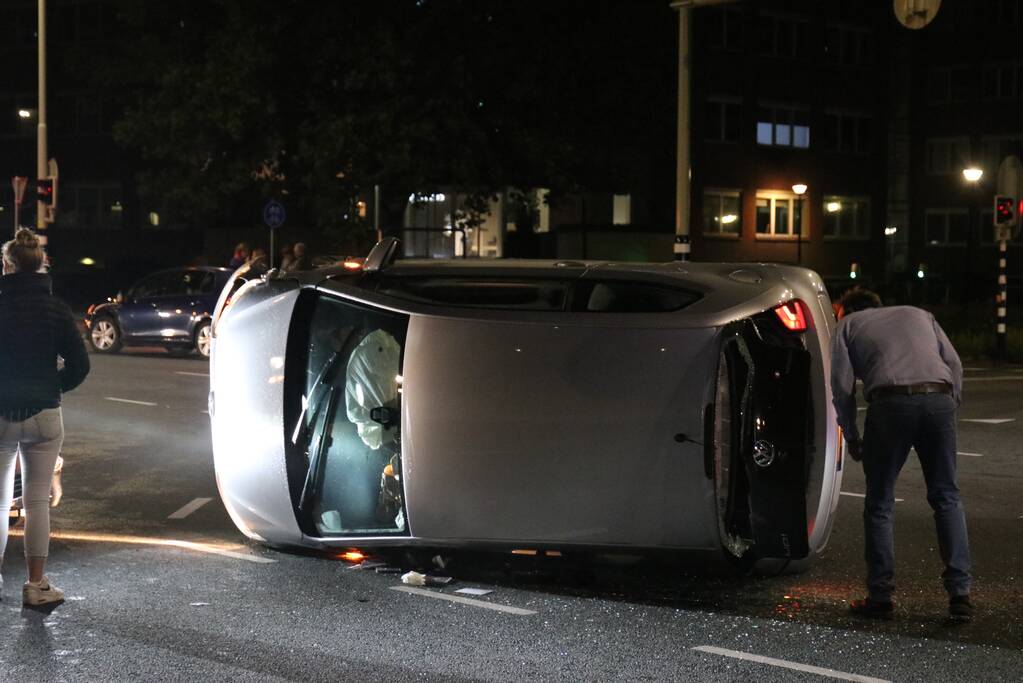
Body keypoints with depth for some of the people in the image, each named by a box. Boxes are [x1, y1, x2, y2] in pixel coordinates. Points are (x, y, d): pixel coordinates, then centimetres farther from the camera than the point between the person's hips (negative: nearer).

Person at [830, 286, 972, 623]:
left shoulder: (848, 324, 23)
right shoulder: (920, 315, 32)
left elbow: (842, 385, 11)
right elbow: (954, 363, 17)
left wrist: (851, 437, 18)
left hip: (891, 402, -3)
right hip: (939, 398, 3)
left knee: (879, 503, 9)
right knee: (946, 498, 11)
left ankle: (880, 597, 9)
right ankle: (960, 595, 2)